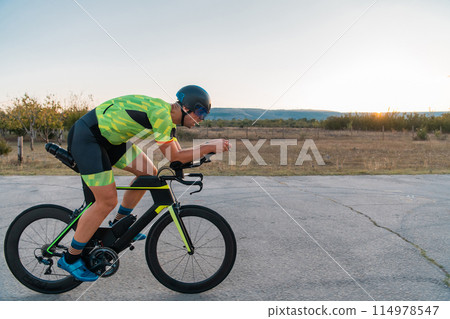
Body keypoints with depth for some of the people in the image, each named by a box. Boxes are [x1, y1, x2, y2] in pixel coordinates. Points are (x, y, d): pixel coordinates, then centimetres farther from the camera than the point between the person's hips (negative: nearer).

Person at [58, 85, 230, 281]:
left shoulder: (168, 117, 6)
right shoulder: (161, 113, -24)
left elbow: (178, 153, 12)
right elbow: (174, 157, -24)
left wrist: (203, 151, -2)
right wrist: (211, 147, -22)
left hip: (108, 137, 10)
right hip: (85, 137, -10)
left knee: (149, 173, 6)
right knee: (107, 201, -11)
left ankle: (119, 224, 22)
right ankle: (70, 259, 6)